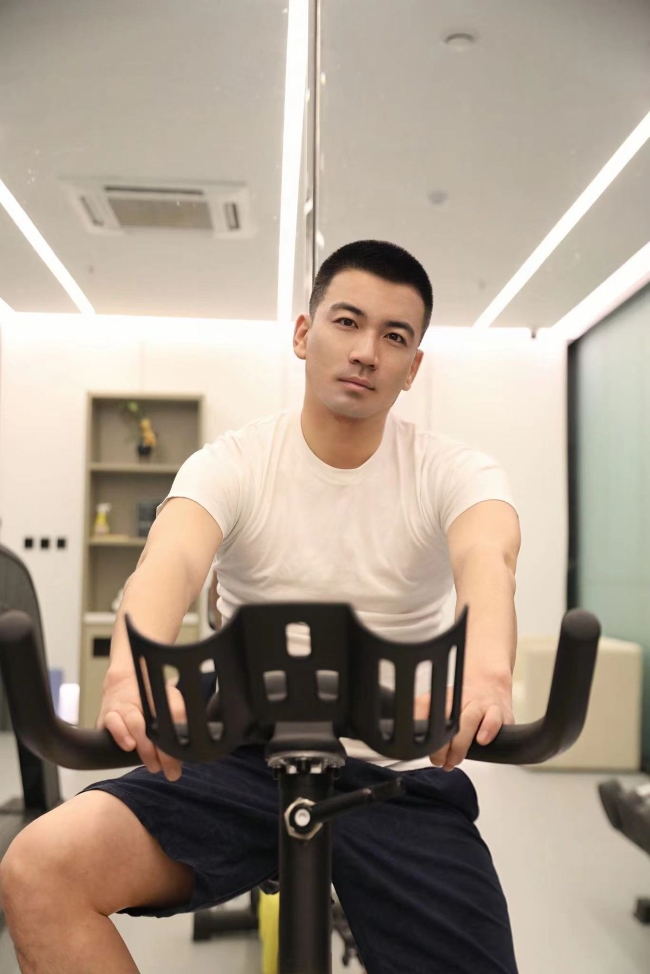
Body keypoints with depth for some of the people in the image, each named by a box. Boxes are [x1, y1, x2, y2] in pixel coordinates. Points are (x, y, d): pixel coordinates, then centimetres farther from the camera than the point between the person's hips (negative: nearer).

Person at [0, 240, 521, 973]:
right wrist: (133, 672, -46)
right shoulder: (233, 464, -3)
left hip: (401, 771, 1)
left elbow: (488, 560, -25)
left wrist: (487, 671, -48)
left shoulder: (451, 470, -3)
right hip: (248, 757, 0)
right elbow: (172, 559, -23)